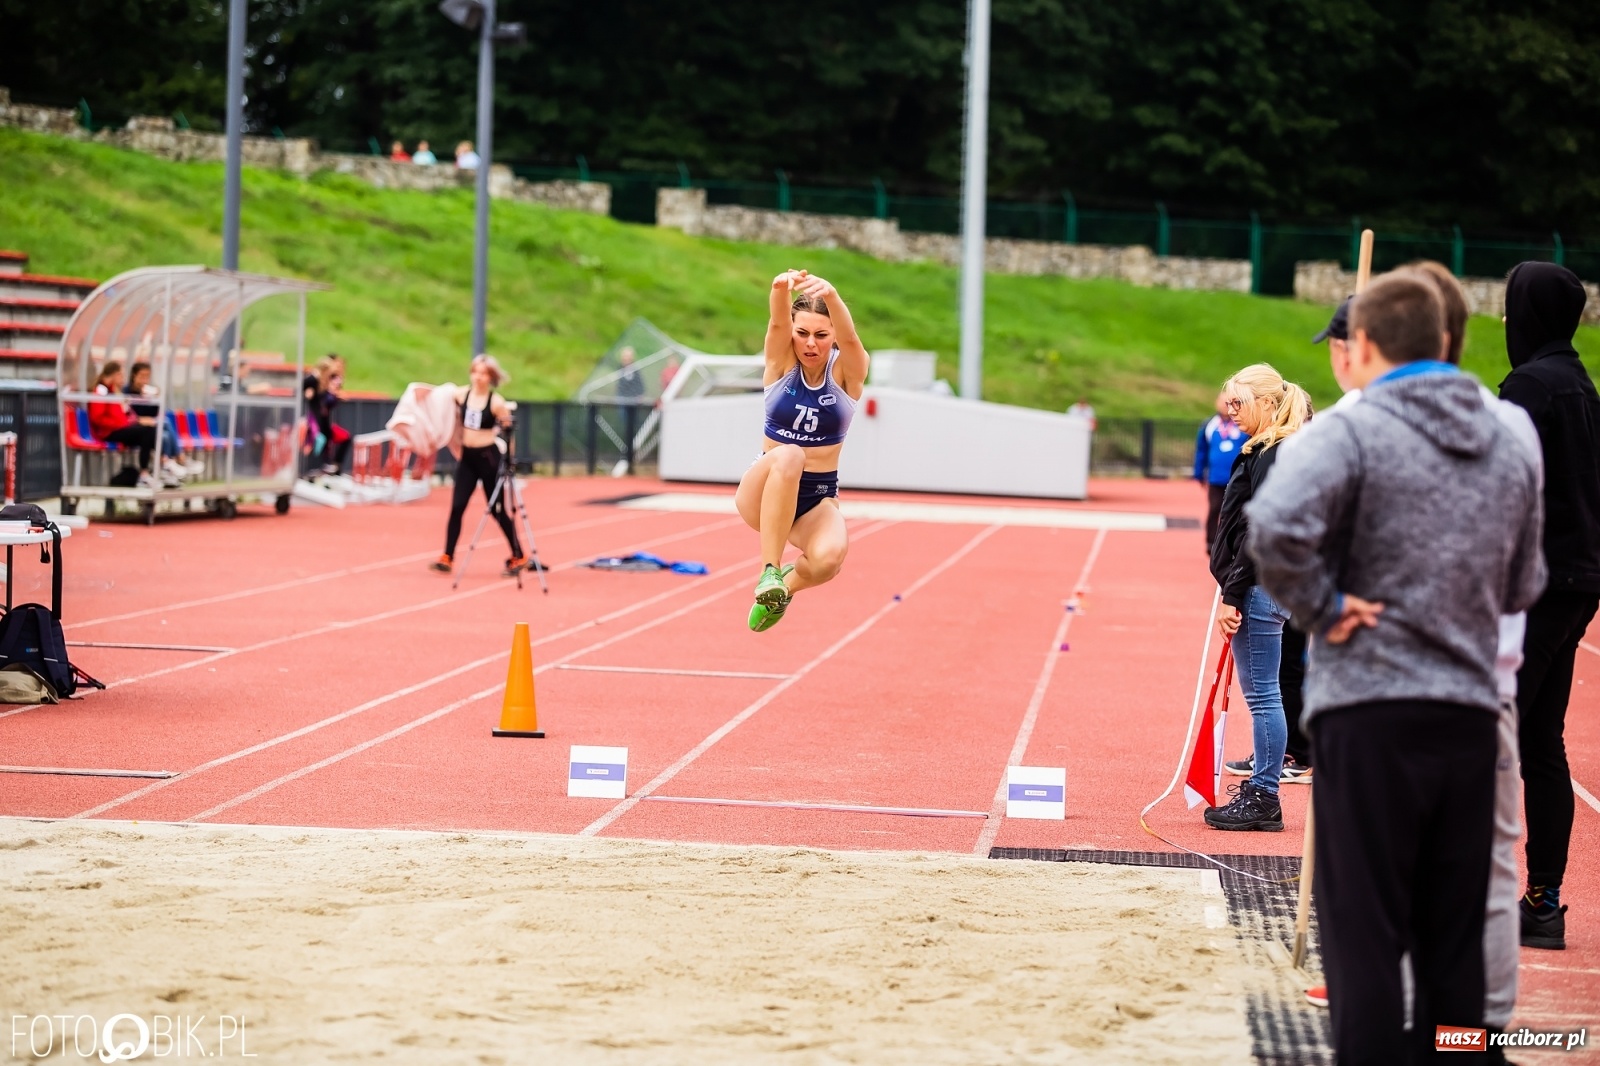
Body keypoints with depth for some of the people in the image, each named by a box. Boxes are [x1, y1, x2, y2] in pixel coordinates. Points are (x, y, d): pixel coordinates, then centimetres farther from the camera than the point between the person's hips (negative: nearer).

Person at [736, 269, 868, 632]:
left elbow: (849, 338, -28)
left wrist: (831, 296, -50)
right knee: (788, 456, -37)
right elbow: (777, 324, -25)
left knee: (829, 557, -33)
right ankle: (770, 571, -33)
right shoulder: (782, 361, -4)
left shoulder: (847, 371, -5)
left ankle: (788, 583, 4)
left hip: (817, 501, 1)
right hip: (762, 494, -1)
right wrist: (780, 290, -49)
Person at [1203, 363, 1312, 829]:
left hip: (1260, 588, -11)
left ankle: (1264, 798, -1)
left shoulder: (1273, 455, -15)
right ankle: (1260, 787, 20)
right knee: (1260, 693, 14)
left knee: (1261, 693, -5)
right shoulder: (1265, 451, 16)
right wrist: (1234, 591, 17)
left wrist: (1233, 594, -18)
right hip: (1260, 588, 11)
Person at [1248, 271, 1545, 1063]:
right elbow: (1524, 585, 19)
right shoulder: (1509, 446, 12)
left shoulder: (1353, 431, -9)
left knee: (1365, 933, -1)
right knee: (1453, 938, 12)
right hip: (1471, 711, 6)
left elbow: (1276, 525, -25)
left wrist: (1319, 606, -12)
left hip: (1368, 708, -5)